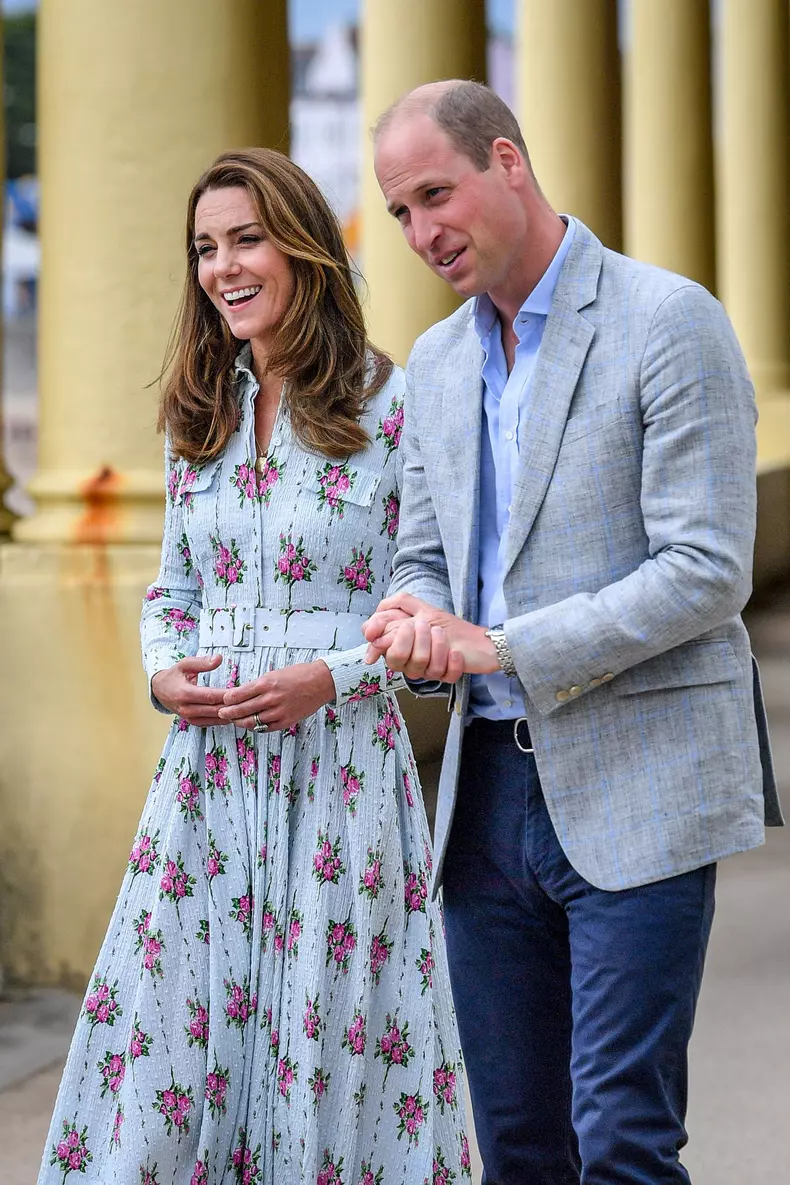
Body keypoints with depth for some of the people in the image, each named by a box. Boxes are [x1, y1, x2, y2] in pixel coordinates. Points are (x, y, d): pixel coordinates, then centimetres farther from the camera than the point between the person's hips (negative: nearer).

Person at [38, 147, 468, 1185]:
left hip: (342, 756, -5)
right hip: (209, 760, 5)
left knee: (328, 1037, -1)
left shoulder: (391, 405, -4)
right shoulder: (201, 415, 13)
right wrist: (164, 672, -1)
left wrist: (333, 676, -16)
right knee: (174, 1025, 3)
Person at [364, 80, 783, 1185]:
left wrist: (499, 646, -17)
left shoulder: (670, 322, -8)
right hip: (490, 791, 7)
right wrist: (418, 617, -7)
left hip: (639, 789, -7)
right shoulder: (436, 364, 14)